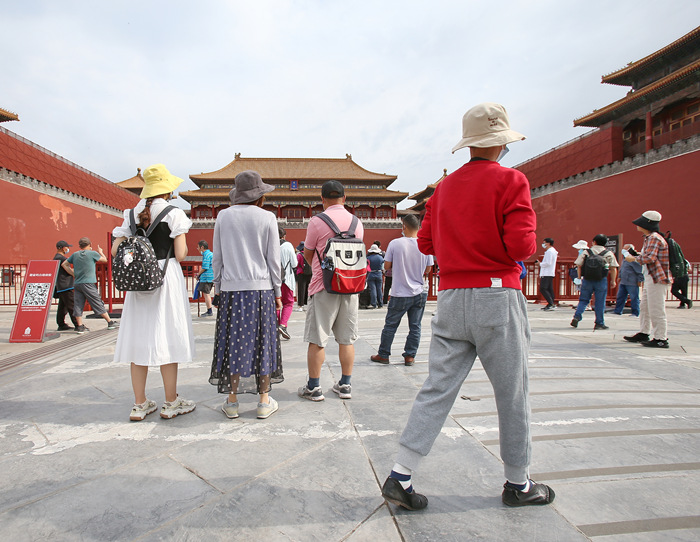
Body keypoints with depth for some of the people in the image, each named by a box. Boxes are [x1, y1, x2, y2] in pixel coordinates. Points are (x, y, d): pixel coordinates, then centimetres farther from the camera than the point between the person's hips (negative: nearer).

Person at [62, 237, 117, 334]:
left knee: (78, 305, 6)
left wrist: (73, 274, 14)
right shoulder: (93, 253, -2)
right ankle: (110, 323, 7)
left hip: (77, 284, 4)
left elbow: (64, 264, 15)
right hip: (88, 283, -4)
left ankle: (80, 326, 6)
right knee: (98, 304, 1)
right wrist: (100, 252, 28)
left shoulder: (75, 255, 10)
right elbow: (104, 260, 10)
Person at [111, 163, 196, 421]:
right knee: (167, 337, 2)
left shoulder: (132, 214, 8)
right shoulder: (174, 213, -6)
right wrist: (184, 247, 9)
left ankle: (140, 404, 18)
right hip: (167, 277, -5)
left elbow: (115, 250, 5)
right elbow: (180, 255, -11)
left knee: (139, 337, 9)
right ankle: (171, 402, 12)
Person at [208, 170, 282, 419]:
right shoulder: (267, 218, -2)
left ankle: (231, 402, 16)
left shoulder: (224, 216, 4)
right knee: (262, 342, 6)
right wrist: (278, 292, 6)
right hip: (261, 287, -1)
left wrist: (218, 287, 15)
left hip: (231, 289, 2)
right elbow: (273, 259, -1)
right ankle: (264, 402, 15)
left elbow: (217, 257, 6)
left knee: (233, 342, 8)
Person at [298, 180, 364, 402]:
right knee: (347, 339, 11)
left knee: (317, 339, 4)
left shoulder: (317, 222, -9)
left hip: (324, 286, -4)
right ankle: (345, 385, 20)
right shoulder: (357, 223, 5)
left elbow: (308, 255, 2)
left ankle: (313, 387, 12)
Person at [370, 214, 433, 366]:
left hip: (400, 294, -2)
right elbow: (427, 270, 6)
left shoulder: (395, 244, -11)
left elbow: (387, 265, -3)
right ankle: (410, 356, 16)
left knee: (390, 325, 10)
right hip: (420, 293, 2)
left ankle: (383, 355, 19)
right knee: (415, 327, 11)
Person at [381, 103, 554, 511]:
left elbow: (426, 243, 12)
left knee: (437, 389, 8)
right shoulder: (510, 180, -5)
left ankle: (401, 476, 8)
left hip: (451, 297, 5)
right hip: (497, 296, -5)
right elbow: (521, 245, -14)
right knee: (512, 394, 10)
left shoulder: (446, 187, 12)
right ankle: (518, 484, 27)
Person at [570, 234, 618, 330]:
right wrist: (613, 281, 10)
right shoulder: (609, 254, 4)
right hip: (601, 281, -1)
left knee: (583, 300, 11)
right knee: (600, 302, 5)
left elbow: (579, 266, 4)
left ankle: (576, 316, -6)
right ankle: (599, 323, 10)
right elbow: (613, 269, 2)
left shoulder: (586, 252, 4)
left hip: (587, 280, 1)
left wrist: (579, 277, 14)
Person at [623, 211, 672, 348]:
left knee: (656, 310, -6)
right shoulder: (649, 238, 17)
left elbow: (650, 258, -27)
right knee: (644, 307, 17)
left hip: (657, 279, -11)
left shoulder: (654, 238, -15)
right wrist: (633, 252, 11)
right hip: (650, 279, 11)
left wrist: (634, 258, -13)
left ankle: (661, 339, 0)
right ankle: (643, 333, 27)